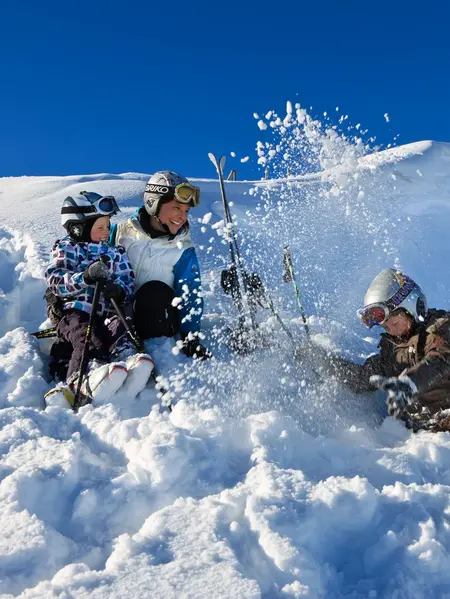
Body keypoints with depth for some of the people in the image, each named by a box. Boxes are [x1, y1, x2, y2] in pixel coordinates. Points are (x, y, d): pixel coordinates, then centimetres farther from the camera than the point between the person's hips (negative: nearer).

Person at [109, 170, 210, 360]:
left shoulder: (183, 251, 4)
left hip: (157, 318, -1)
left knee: (156, 291, -32)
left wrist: (190, 336, -12)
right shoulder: (122, 232, 4)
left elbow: (191, 295, -1)